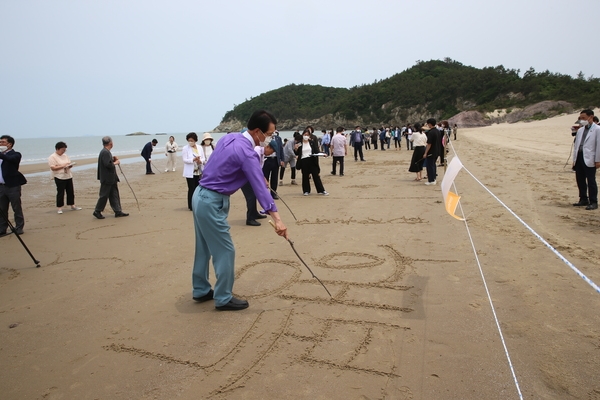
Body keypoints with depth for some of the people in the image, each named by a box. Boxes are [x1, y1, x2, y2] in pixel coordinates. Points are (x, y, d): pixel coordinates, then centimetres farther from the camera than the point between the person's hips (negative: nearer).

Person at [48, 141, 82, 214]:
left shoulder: (65, 155, 13)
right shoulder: (52, 157, -8)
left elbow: (69, 163, 20)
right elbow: (53, 168, -15)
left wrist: (70, 165, -4)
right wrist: (63, 166, -22)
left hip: (68, 176, 7)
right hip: (59, 177, -7)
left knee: (71, 192, 10)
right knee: (60, 193, -2)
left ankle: (72, 206, 20)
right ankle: (59, 208, 6)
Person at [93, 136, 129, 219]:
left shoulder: (106, 152, 14)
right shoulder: (105, 152, -18)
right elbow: (108, 164, -26)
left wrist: (113, 159, 5)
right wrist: (116, 163, -11)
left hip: (111, 178, 10)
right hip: (107, 179, -10)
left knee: (114, 195, 11)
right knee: (104, 195, 0)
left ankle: (118, 211, 16)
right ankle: (97, 211, 11)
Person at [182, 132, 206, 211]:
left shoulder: (199, 148, 9)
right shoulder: (185, 148, -2)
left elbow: (203, 159, 8)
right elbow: (185, 160, -9)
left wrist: (200, 161, -14)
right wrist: (193, 159, -23)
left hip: (199, 172, 4)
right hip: (190, 172, -4)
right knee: (191, 189, -2)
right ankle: (191, 206, 7)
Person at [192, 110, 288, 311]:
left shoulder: (229, 137, 7)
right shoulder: (247, 153, -21)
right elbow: (260, 188, -26)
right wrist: (277, 219, -27)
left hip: (201, 196, 10)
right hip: (212, 202, -10)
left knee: (204, 247, 18)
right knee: (225, 251, 1)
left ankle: (201, 290, 32)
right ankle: (223, 298, 13)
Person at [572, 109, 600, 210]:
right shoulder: (580, 130, 15)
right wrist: (574, 159, 14)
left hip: (589, 160, -7)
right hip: (579, 158, 7)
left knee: (591, 181, -2)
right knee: (580, 180, 11)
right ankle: (583, 200, 23)